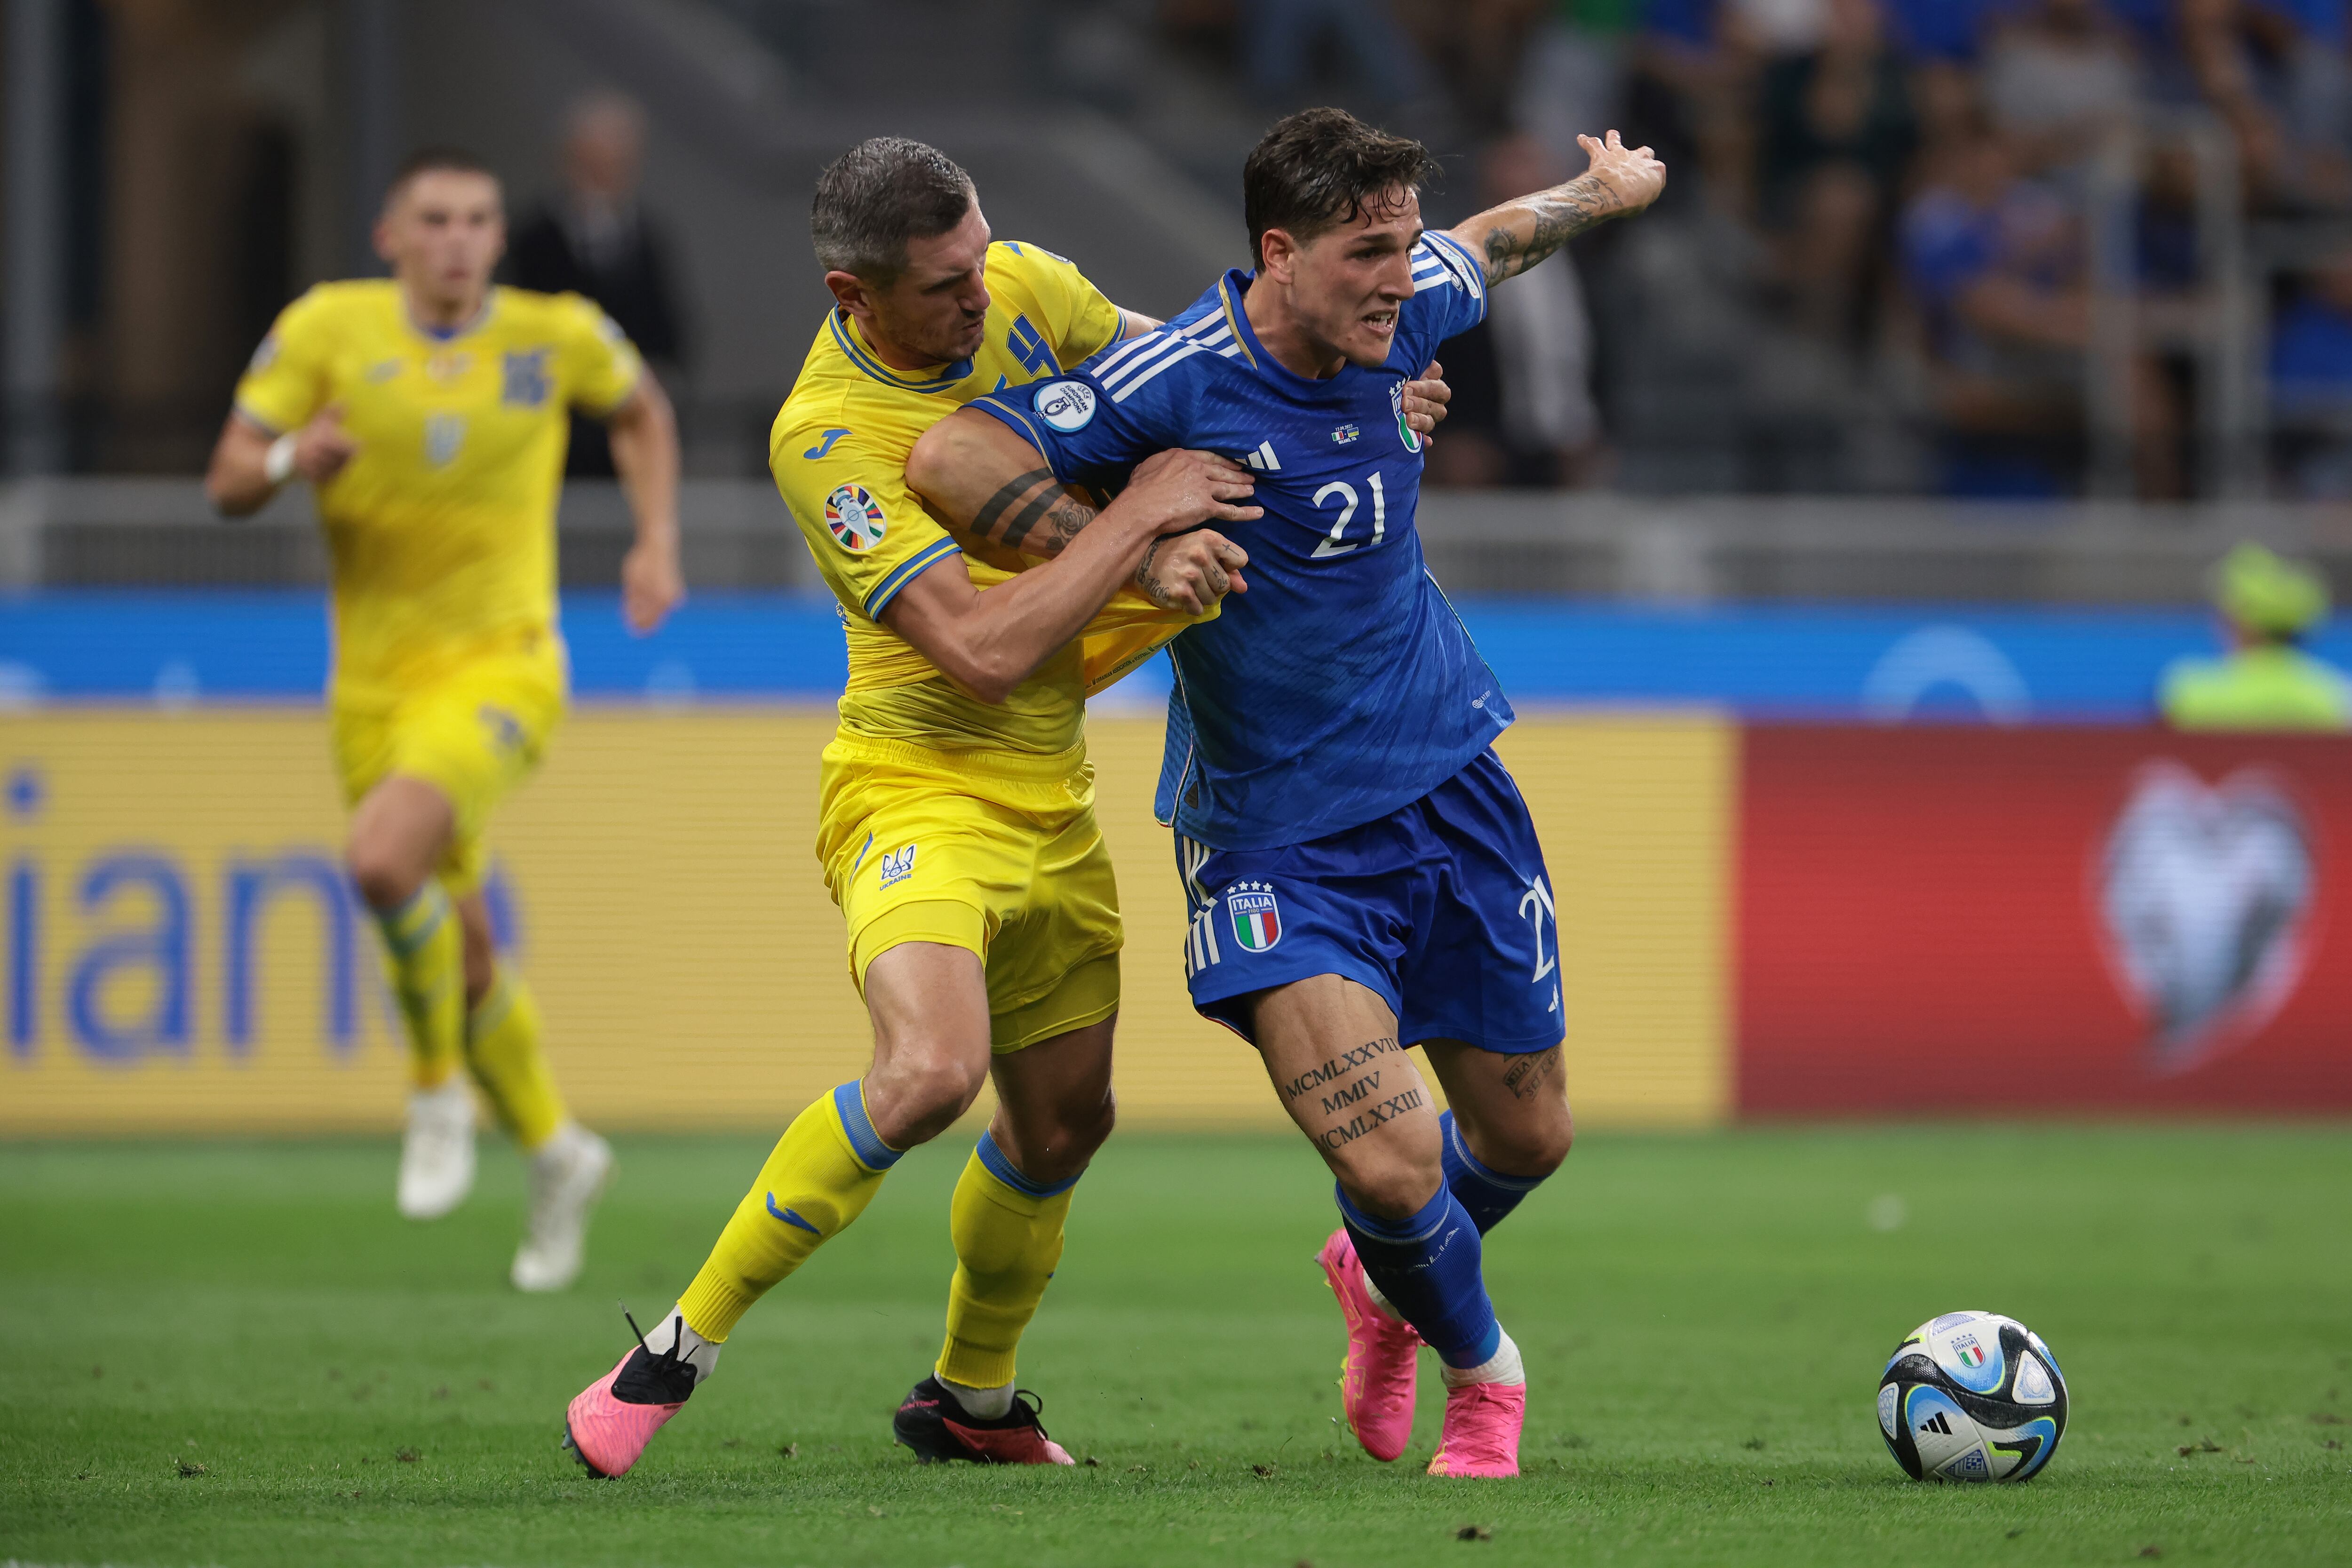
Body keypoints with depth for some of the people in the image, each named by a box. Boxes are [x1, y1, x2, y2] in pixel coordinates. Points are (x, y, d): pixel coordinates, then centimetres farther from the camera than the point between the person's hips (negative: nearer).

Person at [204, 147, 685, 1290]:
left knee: (383, 859, -30)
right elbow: (227, 483, -3)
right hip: (374, 683, 3)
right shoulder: (329, 327, -4)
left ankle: (439, 1091, -7)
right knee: (456, 944, 10)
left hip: (498, 668, -3)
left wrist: (657, 542, 6)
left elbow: (642, 411, 18)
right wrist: (293, 457, -25)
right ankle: (555, 1152, 34)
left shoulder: (557, 335, -4)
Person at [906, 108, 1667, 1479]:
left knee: (1526, 1136, 14)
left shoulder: (1399, 316, -4)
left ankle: (1383, 1280, 49)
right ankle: (1479, 1366, 16)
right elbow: (950, 458, -30)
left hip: (1449, 787, 6)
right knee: (1391, 1161, -18)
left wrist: (1607, 190, 39)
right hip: (1278, 836, -6)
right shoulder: (1177, 385, -23)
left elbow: (1495, 241, 20)